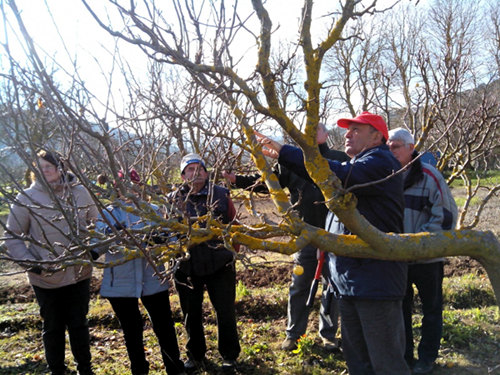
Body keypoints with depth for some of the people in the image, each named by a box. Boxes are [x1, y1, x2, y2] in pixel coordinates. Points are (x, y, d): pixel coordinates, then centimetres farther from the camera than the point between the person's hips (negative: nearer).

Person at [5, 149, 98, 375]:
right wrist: (30, 262, -13)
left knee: (79, 324, 15)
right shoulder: (26, 198, -10)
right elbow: (12, 237, -3)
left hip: (79, 273, 1)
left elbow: (95, 223, 11)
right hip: (46, 278, -1)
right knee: (53, 327, 15)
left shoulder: (80, 192, -4)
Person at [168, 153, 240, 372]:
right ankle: (195, 355, 36)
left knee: (225, 311, 8)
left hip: (219, 264, -1)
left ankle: (229, 356, 29)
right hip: (186, 266, 1)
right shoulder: (174, 199, 0)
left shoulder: (221, 194, -1)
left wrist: (232, 249, 0)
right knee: (191, 313, 15)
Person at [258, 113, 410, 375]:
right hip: (348, 281, 10)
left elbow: (339, 176, -28)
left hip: (375, 281, -10)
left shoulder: (380, 161, -11)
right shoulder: (356, 165, 20)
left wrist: (284, 153, -27)